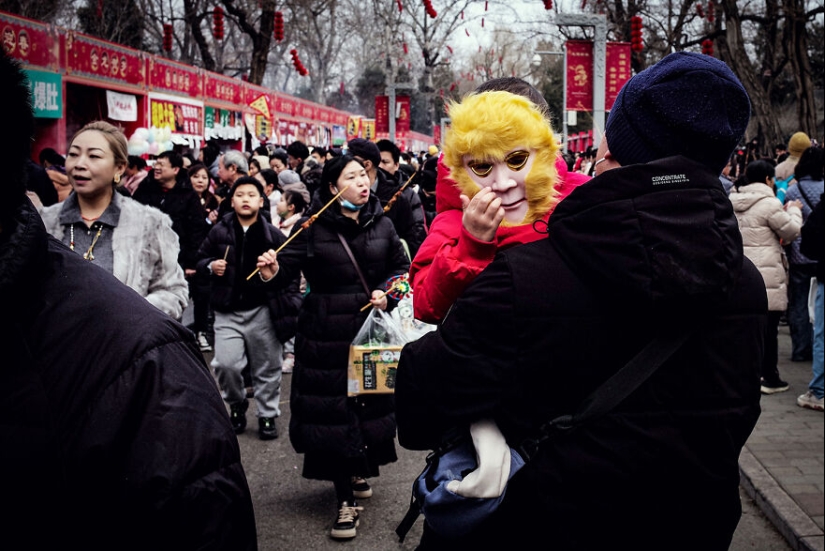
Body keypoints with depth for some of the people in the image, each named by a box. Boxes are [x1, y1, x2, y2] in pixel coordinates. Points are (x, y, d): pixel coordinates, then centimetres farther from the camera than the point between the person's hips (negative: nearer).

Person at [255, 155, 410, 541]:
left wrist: (387, 293, -4)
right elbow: (290, 262, -8)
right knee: (332, 408, -3)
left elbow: (400, 266, 13)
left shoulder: (381, 224, 5)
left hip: (372, 327, 3)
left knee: (370, 400, 12)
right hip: (326, 333, -3)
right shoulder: (313, 226, -5)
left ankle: (358, 472, 37)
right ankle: (347, 498, 7)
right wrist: (274, 271, -30)